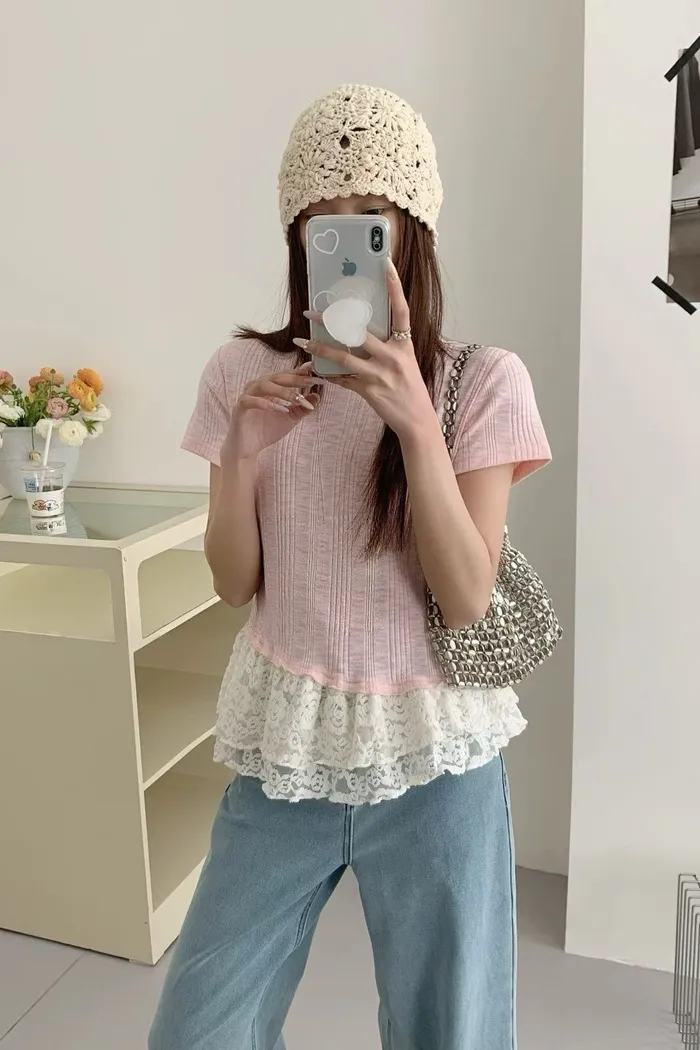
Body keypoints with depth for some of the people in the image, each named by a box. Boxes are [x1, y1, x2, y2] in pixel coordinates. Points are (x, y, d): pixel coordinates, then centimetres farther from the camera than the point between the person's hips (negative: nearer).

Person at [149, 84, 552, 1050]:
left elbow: (466, 597, -14)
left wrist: (414, 418, -25)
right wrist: (241, 456, -18)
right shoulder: (244, 372, -2)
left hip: (432, 754, -1)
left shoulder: (484, 381, -8)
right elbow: (234, 584, 0)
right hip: (283, 745, 2)